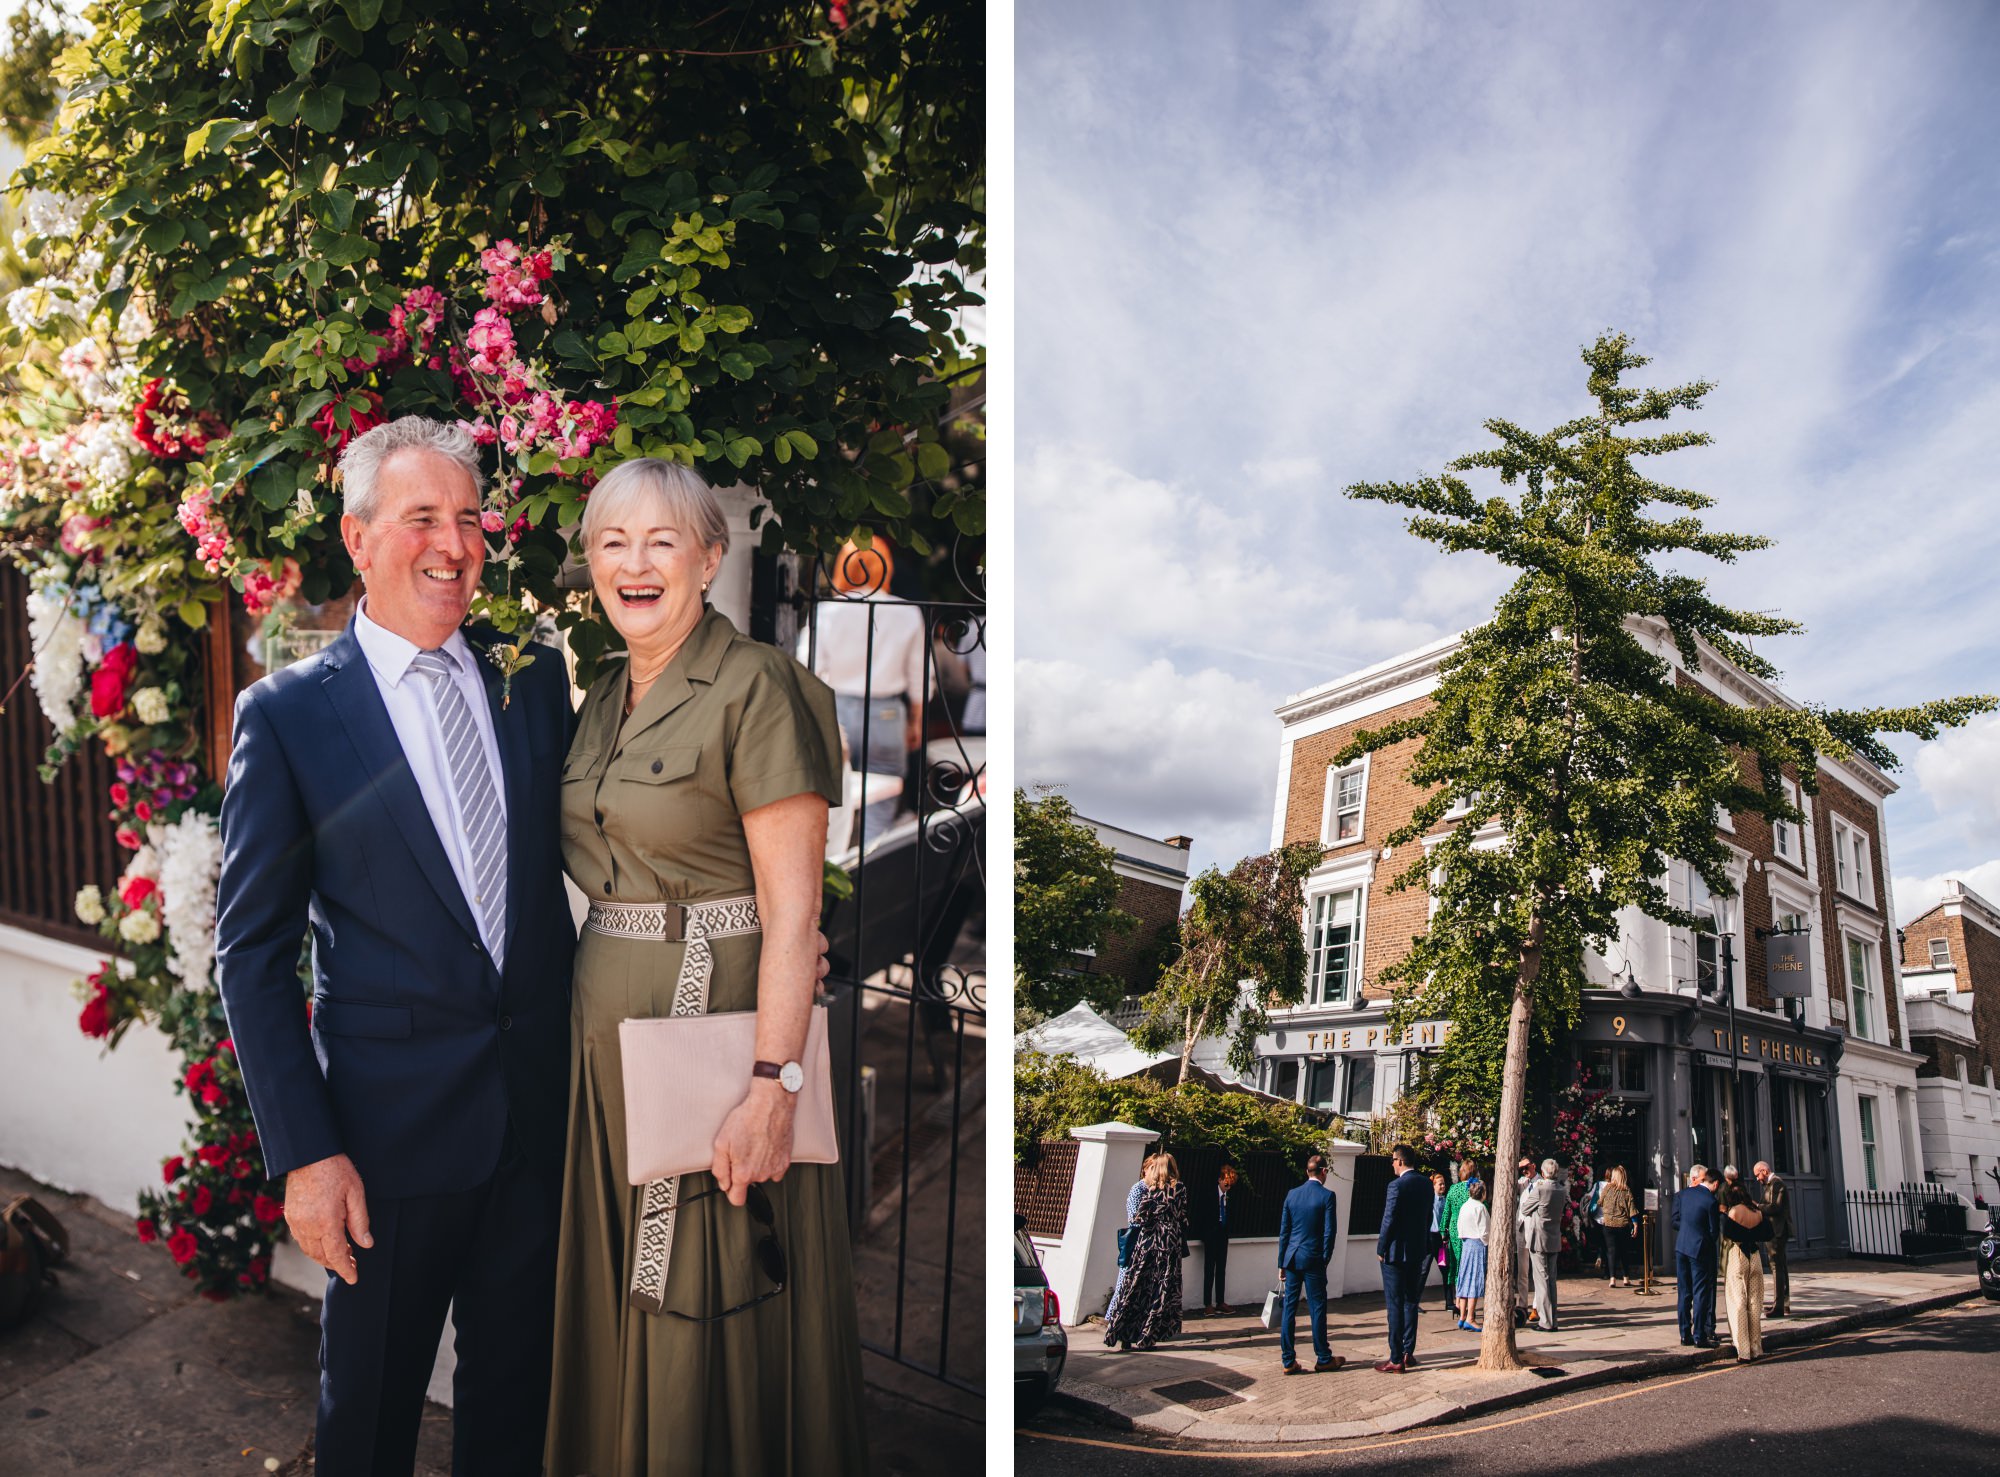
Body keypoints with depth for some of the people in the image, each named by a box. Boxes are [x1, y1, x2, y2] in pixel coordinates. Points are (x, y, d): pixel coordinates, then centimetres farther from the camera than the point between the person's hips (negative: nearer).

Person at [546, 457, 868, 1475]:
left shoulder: (756, 688, -12)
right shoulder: (604, 701, 12)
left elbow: (792, 910, -17)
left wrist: (773, 1089, -23)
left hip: (716, 1012, -7)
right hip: (606, 1025, 7)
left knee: (713, 1306, 4)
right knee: (623, 1304, 17)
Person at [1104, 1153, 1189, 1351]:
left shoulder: (1150, 1190, -4)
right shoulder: (1180, 1189, 1)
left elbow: (1139, 1218, -8)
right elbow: (1183, 1218, 3)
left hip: (1147, 1244, -1)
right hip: (1171, 1245, 1)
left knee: (1134, 1289, 6)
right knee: (1162, 1291, 6)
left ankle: (1124, 1334, 7)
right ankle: (1147, 1336, 4)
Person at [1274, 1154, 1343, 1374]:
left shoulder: (1292, 1195, 6)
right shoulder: (1327, 1196, -7)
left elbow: (1283, 1231, 8)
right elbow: (1328, 1232, -9)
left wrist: (1282, 1263, 13)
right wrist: (1325, 1259, 2)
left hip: (1292, 1259, 4)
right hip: (1313, 1259, -4)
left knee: (1289, 1308, 6)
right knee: (1317, 1309, 5)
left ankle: (1287, 1360, 8)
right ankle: (1323, 1359, 14)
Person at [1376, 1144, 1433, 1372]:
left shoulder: (1397, 1185, -19)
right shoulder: (1426, 1184, 5)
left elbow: (1389, 1220, -18)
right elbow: (1428, 1217, 12)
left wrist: (1381, 1249, -7)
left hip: (1396, 1252, -8)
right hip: (1418, 1251, 8)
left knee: (1395, 1305, -3)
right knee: (1410, 1302, 18)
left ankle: (1396, 1360, -1)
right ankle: (1408, 1352, 24)